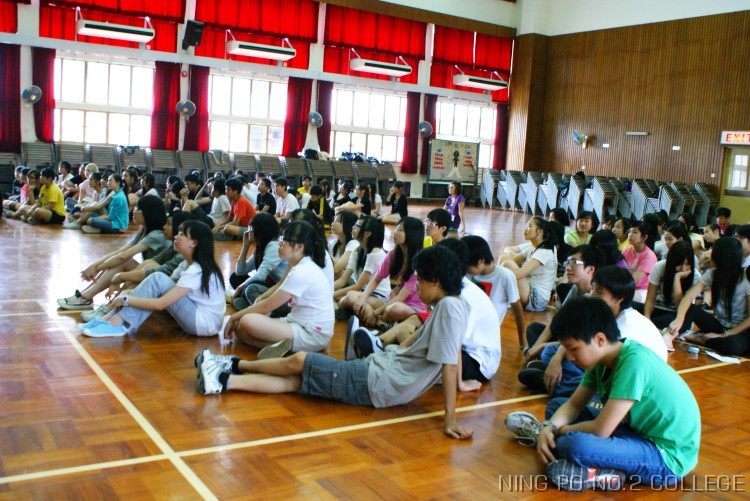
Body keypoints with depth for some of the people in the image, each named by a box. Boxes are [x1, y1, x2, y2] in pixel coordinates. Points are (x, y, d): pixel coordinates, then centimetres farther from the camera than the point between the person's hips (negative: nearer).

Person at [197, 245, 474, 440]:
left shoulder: (450, 306, -20)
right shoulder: (447, 305, 7)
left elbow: (449, 364, -25)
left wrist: (450, 419, -26)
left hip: (378, 385, -8)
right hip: (382, 365, 8)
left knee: (298, 362, 1)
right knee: (295, 380, 7)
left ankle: (234, 365, 18)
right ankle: (224, 380, 13)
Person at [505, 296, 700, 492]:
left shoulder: (635, 362, -28)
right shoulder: (603, 359, -1)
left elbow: (600, 430, -28)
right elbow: (574, 404, 7)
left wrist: (560, 429, -10)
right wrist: (549, 428, -12)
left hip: (668, 455, -9)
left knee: (575, 445, -33)